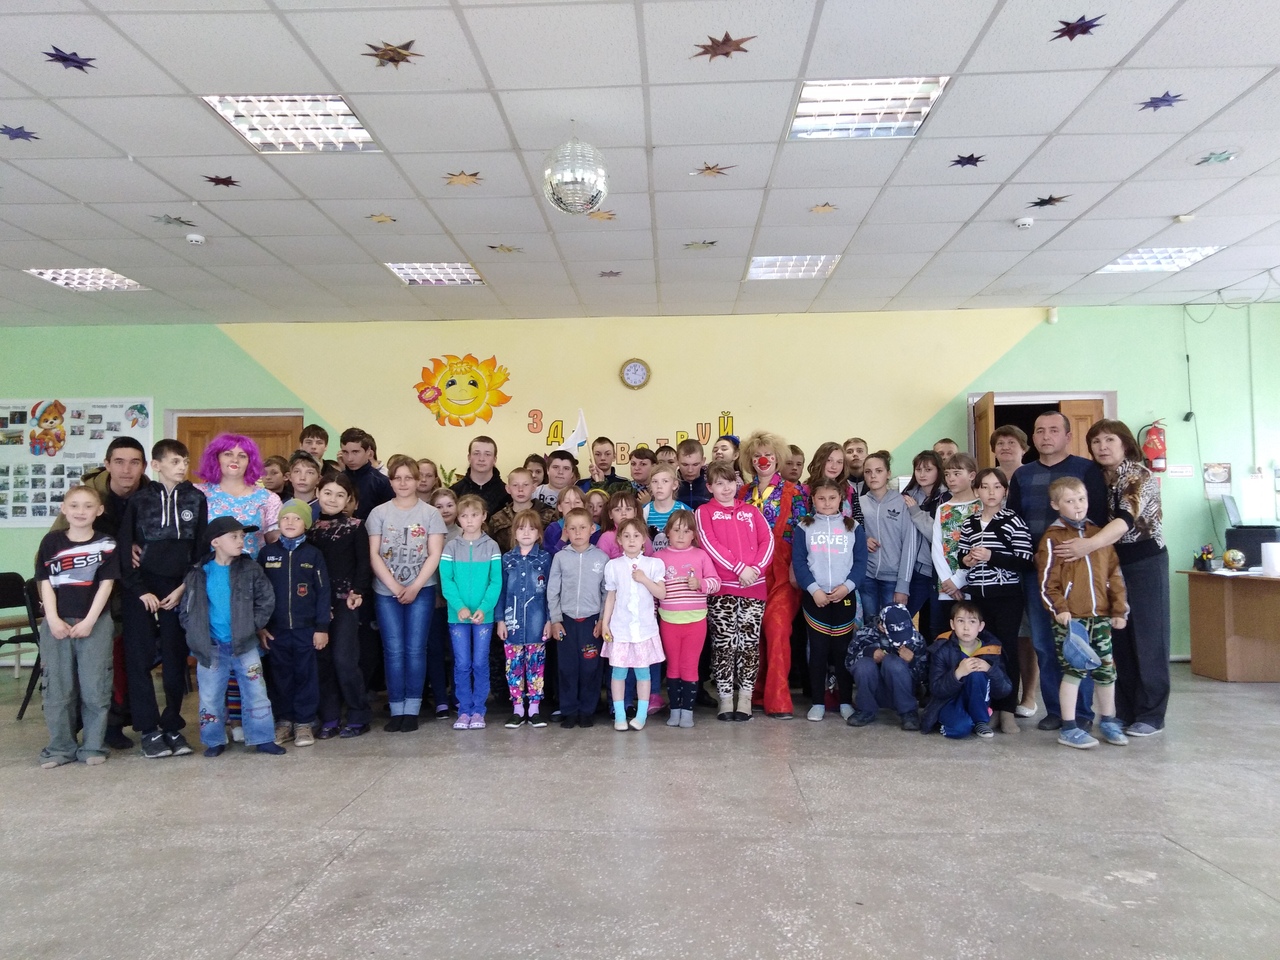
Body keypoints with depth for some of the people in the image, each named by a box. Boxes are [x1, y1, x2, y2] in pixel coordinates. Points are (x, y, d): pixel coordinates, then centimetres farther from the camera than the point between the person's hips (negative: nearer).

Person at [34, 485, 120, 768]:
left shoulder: (106, 545, 2)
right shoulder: (52, 541, 5)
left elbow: (106, 584, -2)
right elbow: (45, 583, 2)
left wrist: (89, 621, -11)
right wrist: (53, 619, -9)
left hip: (95, 623, -1)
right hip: (56, 623, 2)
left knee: (95, 688, 0)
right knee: (57, 688, 5)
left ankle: (93, 746, 11)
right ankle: (61, 747, 16)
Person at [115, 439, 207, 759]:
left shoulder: (197, 499, 4)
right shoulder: (139, 500, 2)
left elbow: (201, 548, 3)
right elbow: (124, 548, -1)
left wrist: (184, 588, -4)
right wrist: (141, 591, -7)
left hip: (179, 590, 1)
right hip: (140, 589, -1)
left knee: (176, 659, 1)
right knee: (139, 658, -1)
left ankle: (172, 727, 11)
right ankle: (149, 729, 6)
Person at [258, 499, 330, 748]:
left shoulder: (313, 554, 0)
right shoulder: (267, 553, 4)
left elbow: (323, 592, -1)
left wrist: (322, 627, -5)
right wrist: (259, 626, 1)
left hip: (306, 628, -1)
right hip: (276, 629, 1)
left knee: (306, 675, 4)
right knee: (280, 676, 9)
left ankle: (304, 723, 14)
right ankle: (283, 721, 20)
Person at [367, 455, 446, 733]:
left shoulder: (430, 513, 2)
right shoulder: (379, 513, 4)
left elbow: (435, 554, -3)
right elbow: (374, 555, 0)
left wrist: (414, 587, -11)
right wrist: (395, 587, -9)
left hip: (421, 590, -1)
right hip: (386, 591, 1)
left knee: (415, 649, 0)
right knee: (394, 650, 1)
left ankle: (412, 709, 7)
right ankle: (396, 710, 8)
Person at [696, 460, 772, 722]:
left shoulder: (751, 511, 15)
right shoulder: (704, 512, 5)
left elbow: (767, 540, 6)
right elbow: (710, 544, -8)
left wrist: (757, 567, -11)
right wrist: (739, 568, -15)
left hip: (754, 586, 3)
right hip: (722, 587, -2)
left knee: (749, 642, 3)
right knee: (724, 643, 0)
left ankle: (745, 697, 12)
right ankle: (725, 697, 9)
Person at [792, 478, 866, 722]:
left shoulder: (853, 527, 8)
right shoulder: (804, 527, 4)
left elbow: (860, 561, 3)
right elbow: (798, 562, -2)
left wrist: (847, 586, -12)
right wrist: (813, 589, -13)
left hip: (845, 596, 1)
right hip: (814, 597, 0)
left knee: (843, 650, 5)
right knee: (818, 650, 4)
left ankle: (846, 701, 16)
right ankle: (818, 702, 12)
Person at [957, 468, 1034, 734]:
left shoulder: (1014, 521, -6)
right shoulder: (968, 523, 9)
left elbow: (1026, 562, -12)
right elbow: (960, 555, 19)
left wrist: (991, 557, -19)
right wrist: (966, 559, -3)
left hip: (1006, 596, -4)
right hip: (977, 596, 4)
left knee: (1006, 650, 1)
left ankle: (1007, 710, 10)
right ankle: (988, 707, 19)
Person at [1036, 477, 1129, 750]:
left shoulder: (1099, 534, 11)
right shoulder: (1053, 538, -3)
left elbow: (1114, 574, 12)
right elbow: (1047, 581, -8)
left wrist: (1119, 609, 8)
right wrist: (1058, 608, -17)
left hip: (1100, 615, 5)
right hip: (1069, 617, -5)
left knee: (1106, 669, 11)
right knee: (1072, 670, -3)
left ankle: (1107, 722, 29)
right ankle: (1069, 729, 7)